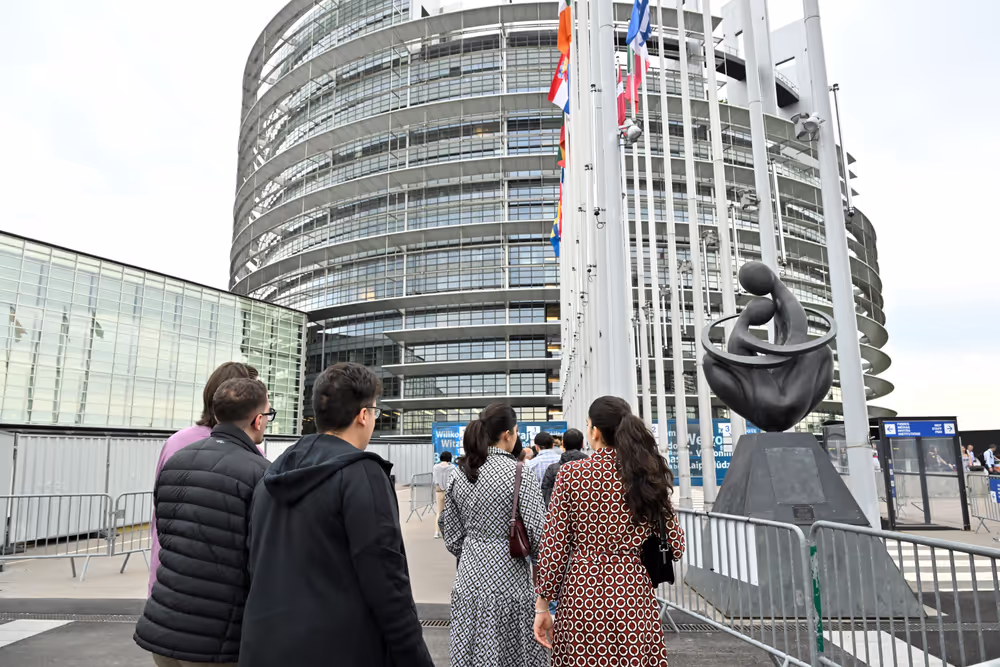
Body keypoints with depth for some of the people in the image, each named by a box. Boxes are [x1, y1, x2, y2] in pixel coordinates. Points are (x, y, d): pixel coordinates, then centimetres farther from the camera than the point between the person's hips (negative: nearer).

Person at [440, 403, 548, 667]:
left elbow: (452, 538, 7)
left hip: (468, 579, 5)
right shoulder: (519, 474, -13)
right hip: (506, 579, -5)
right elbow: (538, 536, -14)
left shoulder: (459, 475, 2)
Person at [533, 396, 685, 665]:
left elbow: (554, 547, -6)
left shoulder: (570, 474, -7)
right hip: (634, 601, 2)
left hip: (582, 599, -1)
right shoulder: (650, 475, -1)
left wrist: (542, 605, 2)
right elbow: (675, 548, 2)